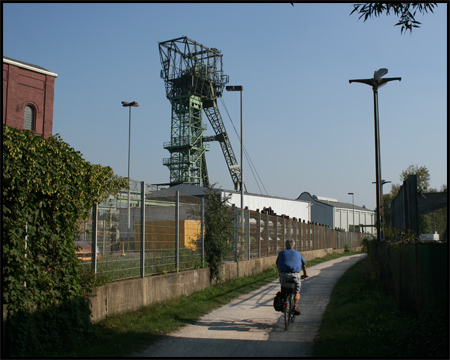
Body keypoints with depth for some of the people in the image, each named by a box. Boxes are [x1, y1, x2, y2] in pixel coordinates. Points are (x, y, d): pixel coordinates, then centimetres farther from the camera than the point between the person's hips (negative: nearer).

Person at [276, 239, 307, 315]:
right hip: (295, 275, 0)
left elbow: (277, 265, 22)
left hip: (284, 275, 0)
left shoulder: (281, 253, 18)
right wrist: (305, 274, 45)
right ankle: (295, 306, -7)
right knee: (297, 292, 14)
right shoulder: (298, 253, 20)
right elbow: (304, 265, 29)